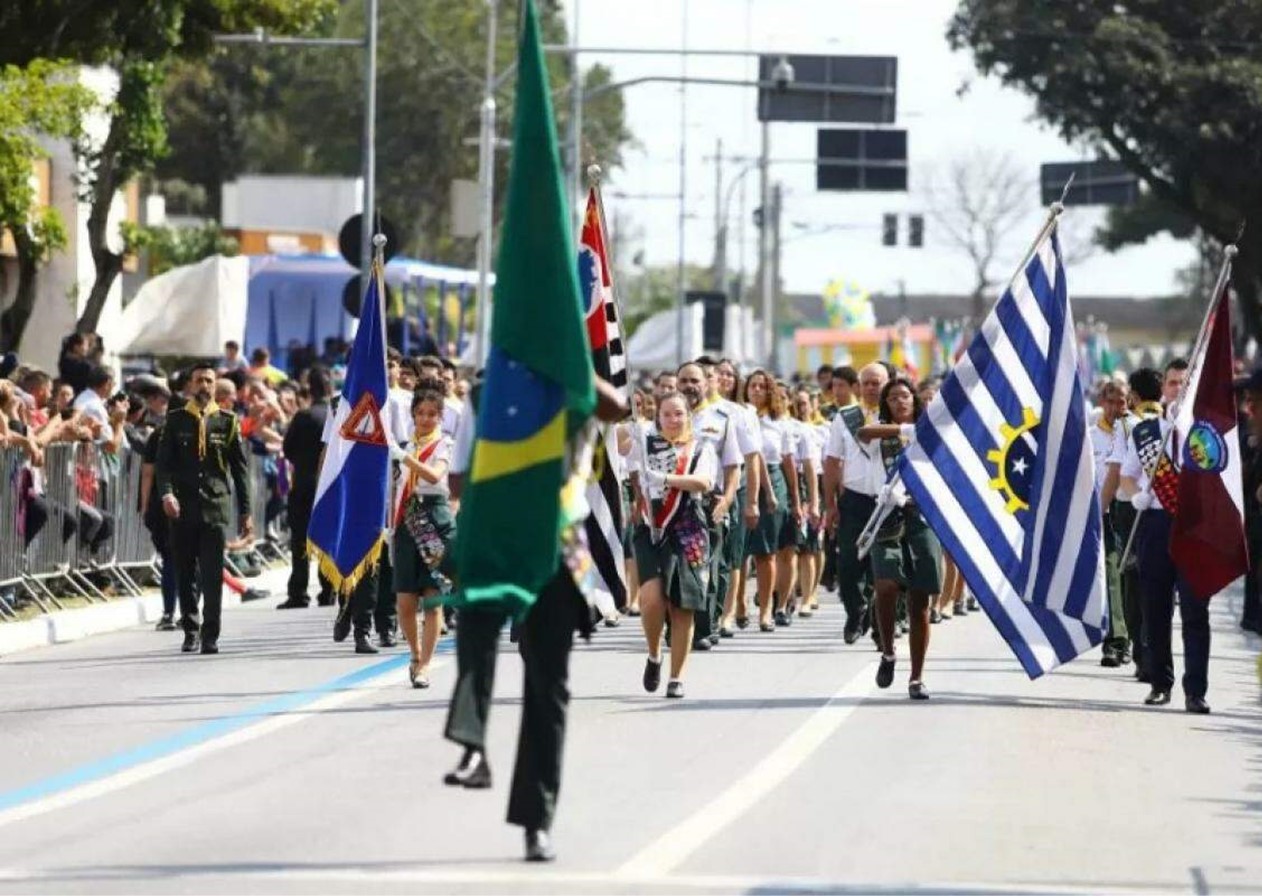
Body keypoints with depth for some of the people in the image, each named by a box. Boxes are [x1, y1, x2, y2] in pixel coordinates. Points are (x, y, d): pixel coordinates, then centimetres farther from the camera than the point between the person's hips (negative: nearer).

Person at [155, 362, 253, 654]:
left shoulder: (227, 422, 8)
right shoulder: (176, 420, 8)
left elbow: (240, 469, 9)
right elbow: (163, 462, 3)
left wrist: (245, 512, 5)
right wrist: (166, 493, -16)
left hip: (216, 507, -1)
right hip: (183, 508, 1)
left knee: (213, 575, -7)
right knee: (185, 574, 4)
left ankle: (211, 635, -3)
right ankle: (190, 631, 14)